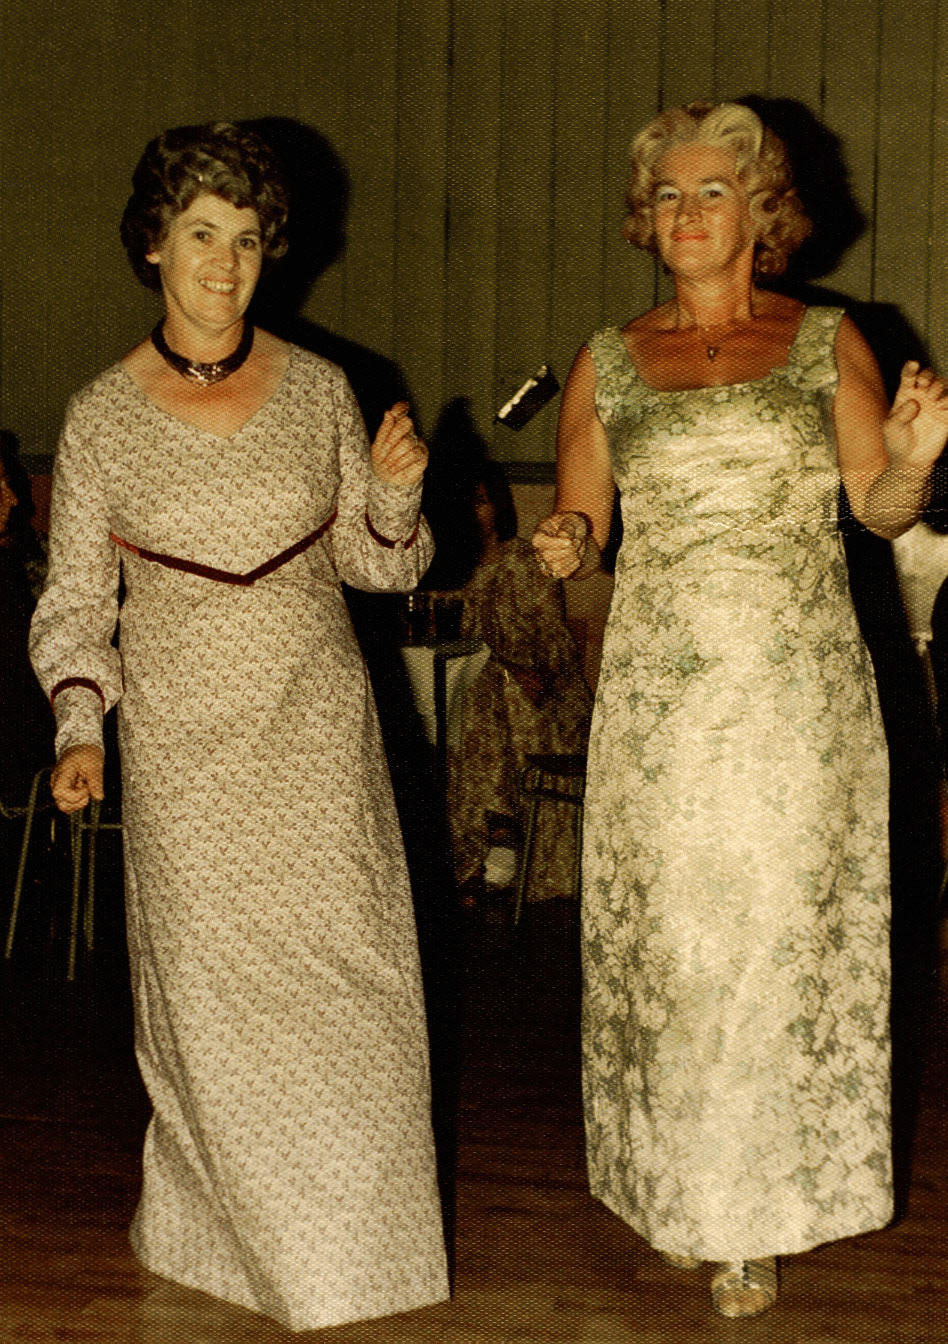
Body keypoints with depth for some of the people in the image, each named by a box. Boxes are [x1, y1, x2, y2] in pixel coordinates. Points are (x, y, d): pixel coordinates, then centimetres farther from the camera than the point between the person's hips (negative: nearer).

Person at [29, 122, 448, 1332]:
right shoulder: (99, 419, -2)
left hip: (318, 734, 1)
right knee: (211, 991, 5)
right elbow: (74, 604, 4)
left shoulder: (317, 389, 1)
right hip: (184, 751, -1)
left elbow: (379, 563, 8)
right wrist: (79, 728, -10)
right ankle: (244, 1232, 26)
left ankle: (344, 1241, 23)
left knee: (339, 979, 3)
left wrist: (394, 493, -12)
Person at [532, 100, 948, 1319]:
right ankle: (676, 1194, 21)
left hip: (798, 692, -1)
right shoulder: (608, 363, 9)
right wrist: (564, 543, -11)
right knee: (664, 940, 3)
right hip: (661, 694, 1)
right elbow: (576, 523, 11)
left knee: (783, 938, 1)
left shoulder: (826, 342, 6)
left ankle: (758, 1218, 15)